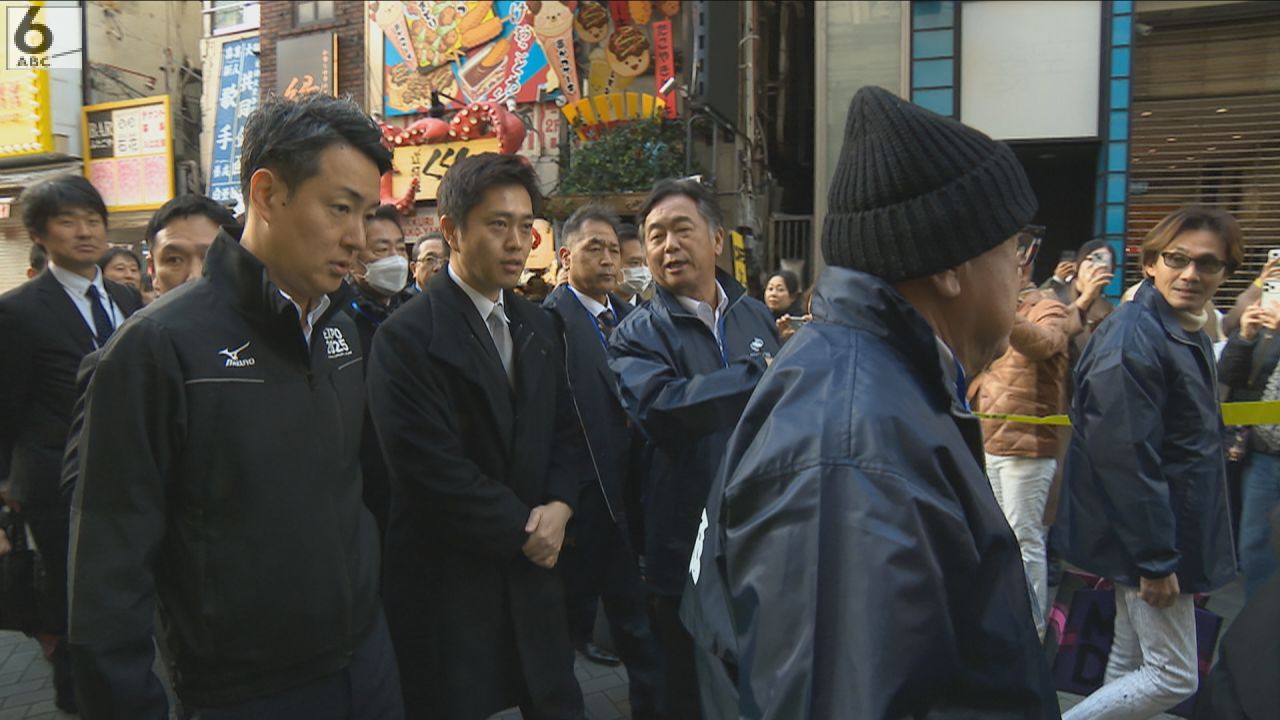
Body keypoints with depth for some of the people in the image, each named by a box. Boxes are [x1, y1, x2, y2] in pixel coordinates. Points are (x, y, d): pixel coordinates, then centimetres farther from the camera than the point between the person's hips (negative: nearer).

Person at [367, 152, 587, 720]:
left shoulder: (538, 328, 8)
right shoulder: (408, 337, -15)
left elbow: (566, 430, 10)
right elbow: (433, 469, -19)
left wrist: (558, 507, -7)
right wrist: (522, 531, -12)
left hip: (532, 569, 6)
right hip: (449, 582, -6)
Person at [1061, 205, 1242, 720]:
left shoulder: (1188, 335, 11)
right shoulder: (1134, 337, -22)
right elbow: (1125, 457, -26)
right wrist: (1155, 561, -23)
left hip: (1169, 533, 10)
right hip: (1148, 536, -10)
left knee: (1132, 662, 19)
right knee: (1174, 677, -2)